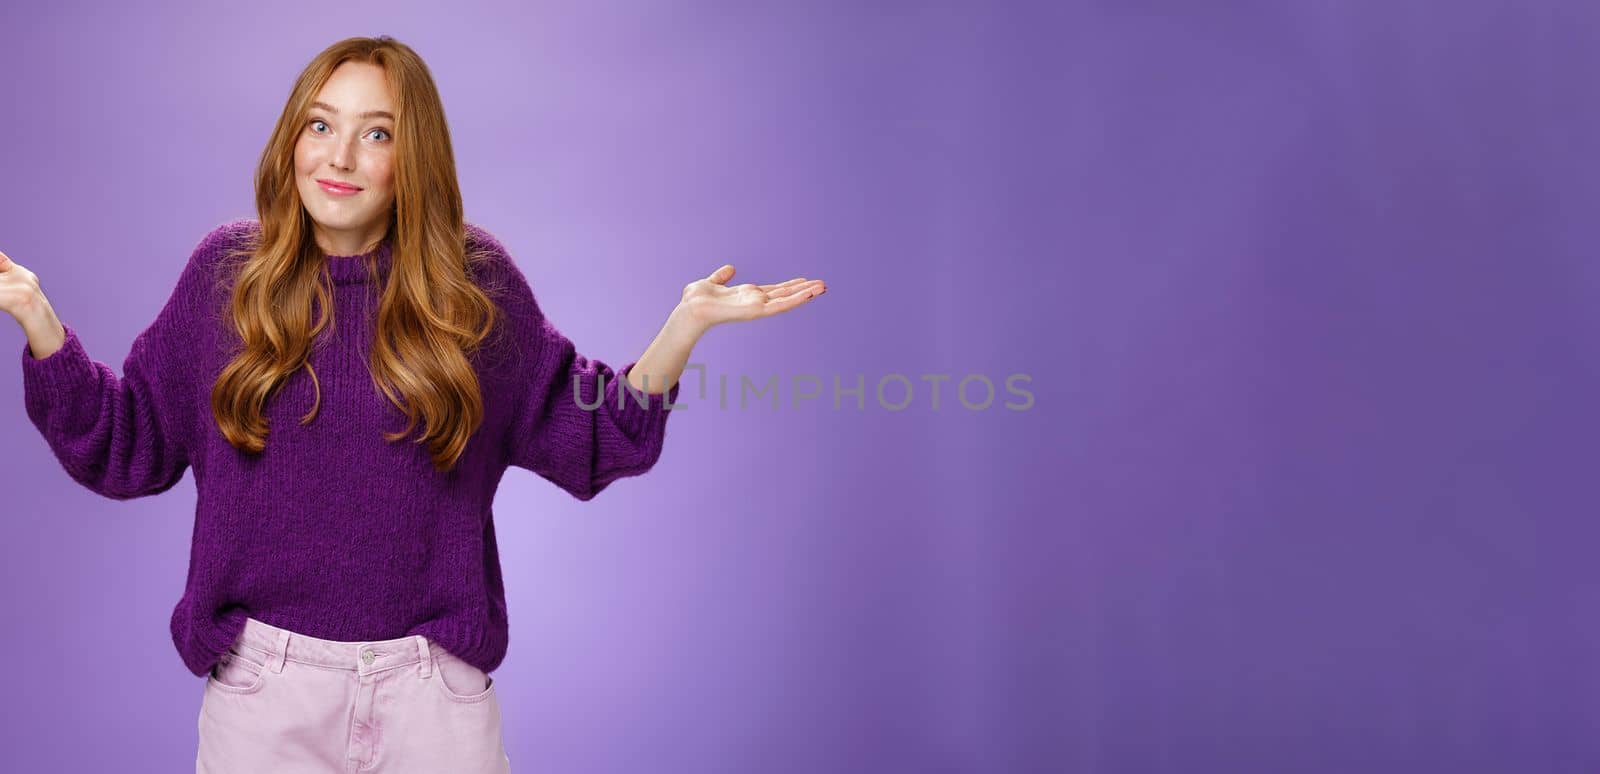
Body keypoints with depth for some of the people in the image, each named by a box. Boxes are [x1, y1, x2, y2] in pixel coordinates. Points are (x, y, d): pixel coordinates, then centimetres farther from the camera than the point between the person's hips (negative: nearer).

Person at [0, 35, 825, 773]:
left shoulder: (473, 279, -3)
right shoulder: (228, 269, -1)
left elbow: (586, 437, 2)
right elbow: (130, 443, 6)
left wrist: (686, 323, -8)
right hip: (262, 681, 1)